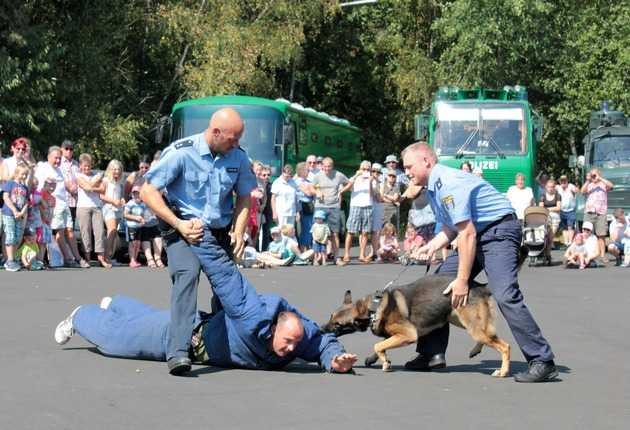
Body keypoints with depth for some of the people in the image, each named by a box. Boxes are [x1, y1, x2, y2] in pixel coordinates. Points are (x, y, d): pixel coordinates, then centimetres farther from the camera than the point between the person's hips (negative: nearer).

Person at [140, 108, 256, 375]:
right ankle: (178, 352, -38)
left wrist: (239, 232, 0)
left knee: (229, 284, 6)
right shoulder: (181, 153, -16)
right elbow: (147, 192, -14)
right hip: (184, 229, -6)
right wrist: (179, 225, -19)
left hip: (219, 231, 6)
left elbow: (244, 196, 16)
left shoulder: (238, 157, 0)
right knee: (187, 274, -28)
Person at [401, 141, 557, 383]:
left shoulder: (448, 184, -19)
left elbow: (467, 234, -23)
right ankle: (432, 353, 15)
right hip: (474, 234, 11)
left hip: (498, 230, -11)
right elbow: (452, 228, 19)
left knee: (505, 295, -25)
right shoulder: (433, 187, 12)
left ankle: (542, 362, -23)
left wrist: (462, 280, -21)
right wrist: (433, 245, -3)